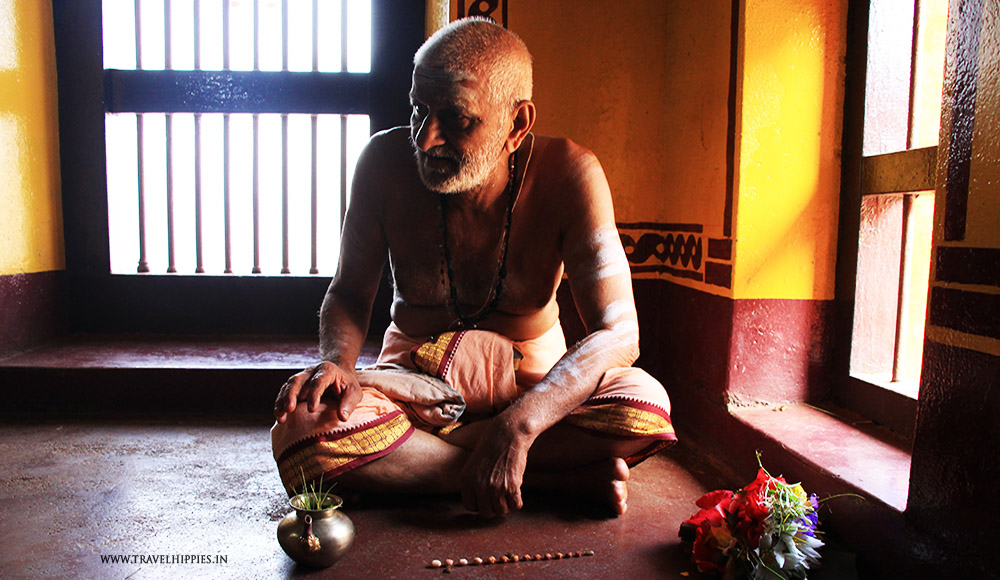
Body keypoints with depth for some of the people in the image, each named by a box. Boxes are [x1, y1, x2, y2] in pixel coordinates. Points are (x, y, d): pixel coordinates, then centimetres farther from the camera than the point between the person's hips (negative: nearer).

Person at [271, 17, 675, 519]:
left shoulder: (567, 174, -20)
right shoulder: (386, 162, -14)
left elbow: (617, 332, -26)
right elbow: (349, 291, -2)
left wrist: (517, 425, -40)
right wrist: (337, 361, -25)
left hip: (534, 380, -1)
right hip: (413, 378, 2)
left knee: (645, 407, -30)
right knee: (301, 427, -30)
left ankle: (403, 451, -20)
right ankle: (564, 475, -24)